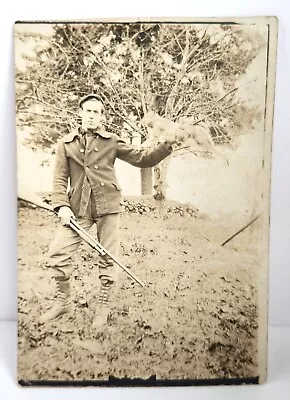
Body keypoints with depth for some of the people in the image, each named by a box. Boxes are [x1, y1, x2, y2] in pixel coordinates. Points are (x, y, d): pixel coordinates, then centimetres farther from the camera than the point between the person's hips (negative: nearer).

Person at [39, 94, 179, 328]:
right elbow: (60, 178, 6)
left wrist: (166, 146, -9)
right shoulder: (66, 144, 9)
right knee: (57, 253, -2)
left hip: (108, 206, -1)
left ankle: (103, 307, 26)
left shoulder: (112, 142, 6)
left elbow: (143, 159, 4)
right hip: (78, 209, 2)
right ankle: (63, 301, 24)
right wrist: (62, 205, -6)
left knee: (108, 259, 4)